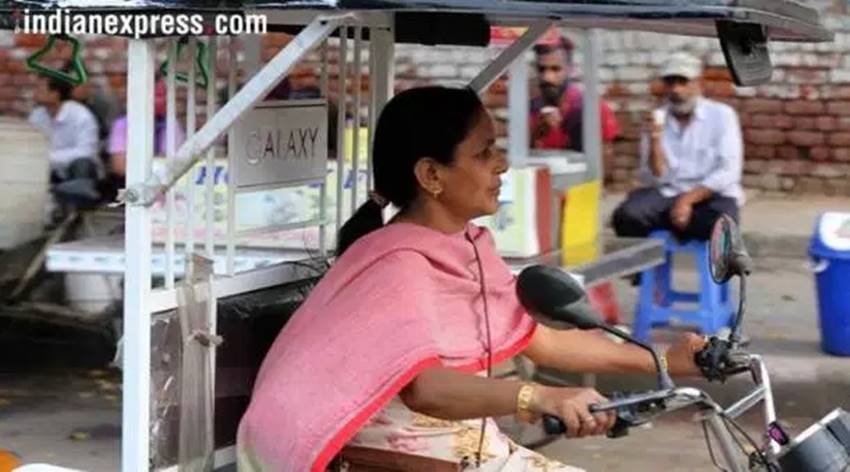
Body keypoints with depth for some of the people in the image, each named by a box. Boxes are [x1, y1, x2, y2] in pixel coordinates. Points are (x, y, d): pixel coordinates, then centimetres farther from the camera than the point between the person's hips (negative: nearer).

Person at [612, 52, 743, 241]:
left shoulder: (721, 115, -1)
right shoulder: (657, 119, 6)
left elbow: (729, 172, -10)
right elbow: (654, 179, 0)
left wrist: (689, 199, -18)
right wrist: (654, 141, -16)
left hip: (712, 195, -2)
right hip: (667, 194, 2)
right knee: (627, 217, -28)